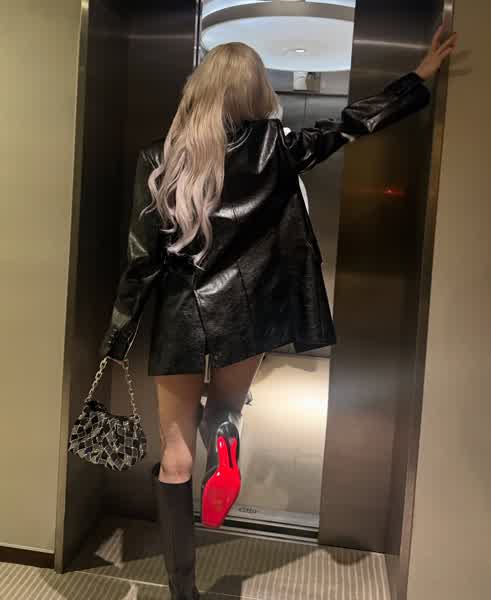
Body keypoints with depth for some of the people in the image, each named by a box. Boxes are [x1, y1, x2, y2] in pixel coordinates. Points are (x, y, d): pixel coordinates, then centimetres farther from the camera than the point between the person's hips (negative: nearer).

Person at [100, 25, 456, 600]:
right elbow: (349, 125, 4)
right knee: (225, 407, 28)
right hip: (243, 314, 0)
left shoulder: (159, 158, -3)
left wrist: (116, 341, 5)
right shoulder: (273, 148, -5)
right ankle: (221, 430, -9)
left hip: (180, 317, 0)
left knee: (175, 460, 11)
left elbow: (143, 257, -4)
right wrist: (421, 76, 17)